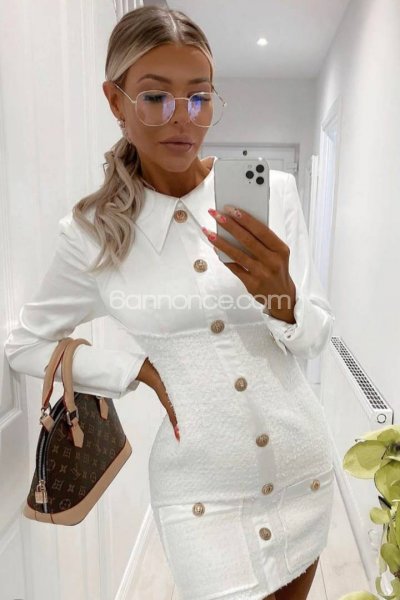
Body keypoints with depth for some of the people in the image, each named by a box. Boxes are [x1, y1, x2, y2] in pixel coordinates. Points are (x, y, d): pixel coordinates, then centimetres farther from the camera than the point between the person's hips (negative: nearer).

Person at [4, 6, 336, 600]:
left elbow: (315, 338, -5)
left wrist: (282, 299, -28)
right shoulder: (92, 232, -10)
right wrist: (141, 366, -9)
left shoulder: (272, 191, -9)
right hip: (201, 487, -2)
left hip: (302, 460, 3)